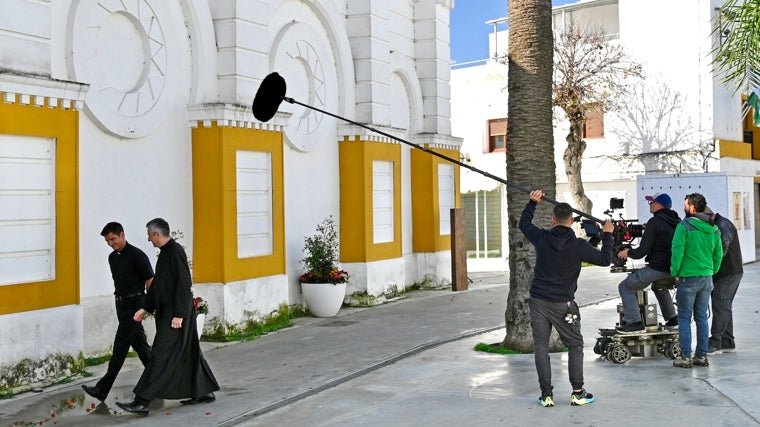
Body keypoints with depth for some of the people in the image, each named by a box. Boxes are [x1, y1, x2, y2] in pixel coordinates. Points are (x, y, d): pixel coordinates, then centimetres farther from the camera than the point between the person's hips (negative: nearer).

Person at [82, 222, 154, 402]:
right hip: (121, 304, 9)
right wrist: (119, 298, 19)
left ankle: (102, 390, -8)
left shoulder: (137, 255, -12)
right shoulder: (112, 257, 12)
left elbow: (150, 281, -12)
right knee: (139, 343, 12)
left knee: (120, 346, -8)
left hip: (134, 304, -8)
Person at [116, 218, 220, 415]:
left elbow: (184, 284, -21)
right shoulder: (165, 252, 13)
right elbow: (156, 284, 21)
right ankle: (204, 392, 26)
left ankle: (142, 402, -8)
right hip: (167, 311, 10)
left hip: (175, 312, -10)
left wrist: (179, 314, -23)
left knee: (162, 355, -8)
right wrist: (146, 308, 19)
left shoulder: (176, 251, -17)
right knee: (187, 353, 16)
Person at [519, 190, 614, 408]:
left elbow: (523, 224, 16)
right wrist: (607, 235, 13)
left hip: (538, 301, 2)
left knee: (541, 347, 6)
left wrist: (532, 202, 26)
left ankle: (546, 394, 5)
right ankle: (578, 393, 10)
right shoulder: (578, 245, -10)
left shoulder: (542, 238, -3)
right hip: (563, 304, -2)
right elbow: (604, 259, 0)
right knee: (575, 346, 13)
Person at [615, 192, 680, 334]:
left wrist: (628, 253, 5)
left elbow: (642, 251, -13)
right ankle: (672, 320, 33)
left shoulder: (655, 222, -12)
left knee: (625, 287, 2)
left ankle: (634, 322, -6)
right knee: (660, 287, 38)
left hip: (657, 268, -8)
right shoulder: (677, 221, 12)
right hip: (674, 268, 8)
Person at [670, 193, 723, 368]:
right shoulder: (714, 229, 6)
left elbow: (677, 251, -15)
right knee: (702, 317, 13)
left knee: (684, 319, 1)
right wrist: (712, 272, 17)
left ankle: (686, 357, 1)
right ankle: (702, 356, 15)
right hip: (707, 278, 6)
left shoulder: (684, 226, -13)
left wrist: (675, 273, -4)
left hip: (688, 278, -6)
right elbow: (719, 254, 9)